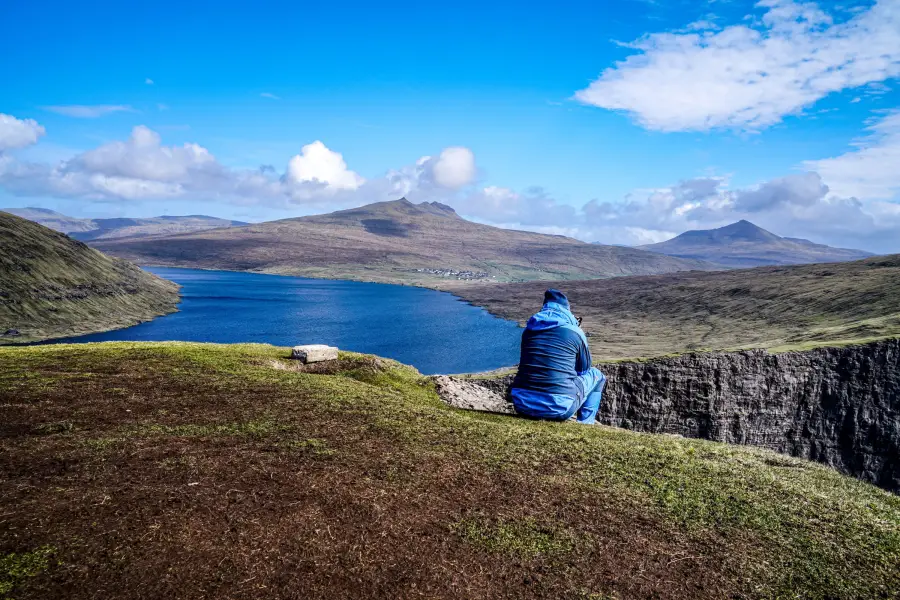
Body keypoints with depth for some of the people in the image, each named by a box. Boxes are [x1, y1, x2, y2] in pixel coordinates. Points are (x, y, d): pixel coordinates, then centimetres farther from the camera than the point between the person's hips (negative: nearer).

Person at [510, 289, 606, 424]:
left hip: (522, 404, 4)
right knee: (596, 375, 23)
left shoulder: (529, 329, 12)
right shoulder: (575, 332, 2)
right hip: (559, 407, -4)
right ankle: (586, 423, 22)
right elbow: (584, 369, 17)